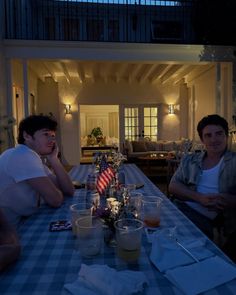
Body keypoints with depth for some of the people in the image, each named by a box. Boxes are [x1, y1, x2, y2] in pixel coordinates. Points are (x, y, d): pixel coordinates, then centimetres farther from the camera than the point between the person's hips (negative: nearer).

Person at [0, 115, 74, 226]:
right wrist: (52, 191, -3)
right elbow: (55, 200, -24)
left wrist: (53, 159, -7)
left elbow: (69, 191, 1)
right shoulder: (24, 155, -20)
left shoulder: (36, 158, 8)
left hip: (24, 221, 8)